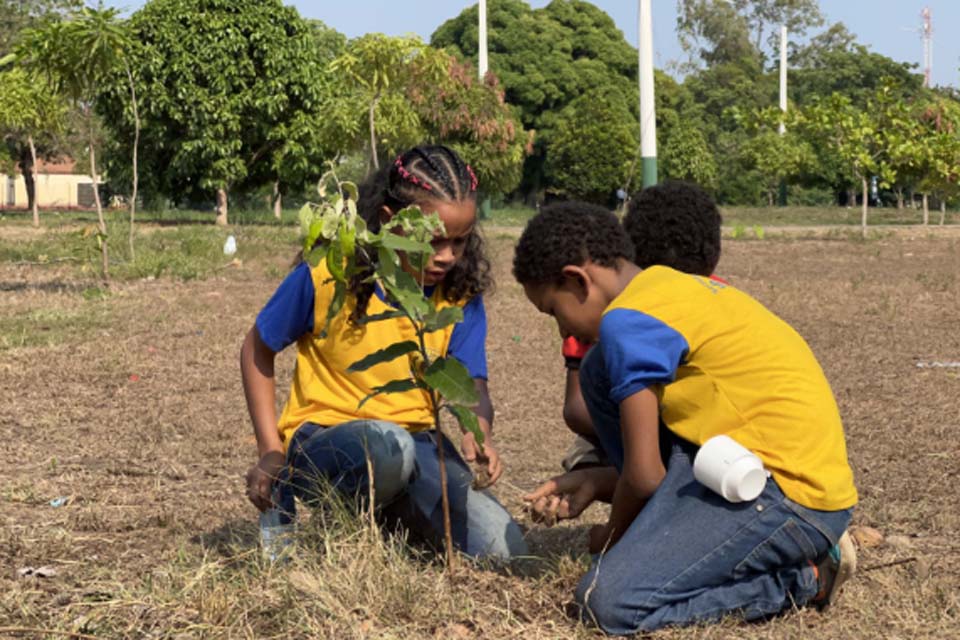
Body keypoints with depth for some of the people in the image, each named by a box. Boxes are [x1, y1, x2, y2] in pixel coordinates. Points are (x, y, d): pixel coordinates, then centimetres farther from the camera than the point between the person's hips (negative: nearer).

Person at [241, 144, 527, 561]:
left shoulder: (460, 293, -1)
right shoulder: (328, 275, -11)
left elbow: (470, 384, -5)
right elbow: (258, 351, 1)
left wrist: (479, 433, -30)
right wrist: (271, 452, -6)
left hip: (416, 440, 5)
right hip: (323, 437, -4)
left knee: (503, 551, -16)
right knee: (388, 446, -41)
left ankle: (392, 511, 10)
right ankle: (296, 506, -12)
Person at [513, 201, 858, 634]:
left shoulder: (626, 320, -13)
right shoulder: (674, 288, 17)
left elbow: (644, 473, -11)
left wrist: (611, 539, 8)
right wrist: (599, 483, 21)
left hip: (792, 495, -10)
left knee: (609, 602, -18)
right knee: (602, 372, 12)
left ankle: (800, 578, -2)